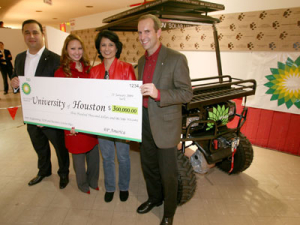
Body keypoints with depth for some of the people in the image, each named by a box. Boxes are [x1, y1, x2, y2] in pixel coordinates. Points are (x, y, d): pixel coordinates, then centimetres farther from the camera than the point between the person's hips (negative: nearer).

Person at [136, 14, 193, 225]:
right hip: (145, 123, 7)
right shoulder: (142, 61, 10)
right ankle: (154, 198, 47)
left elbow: (187, 93, -16)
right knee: (148, 166, 22)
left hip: (165, 125, -6)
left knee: (167, 173, 9)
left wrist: (158, 94, -30)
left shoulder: (176, 59, -13)